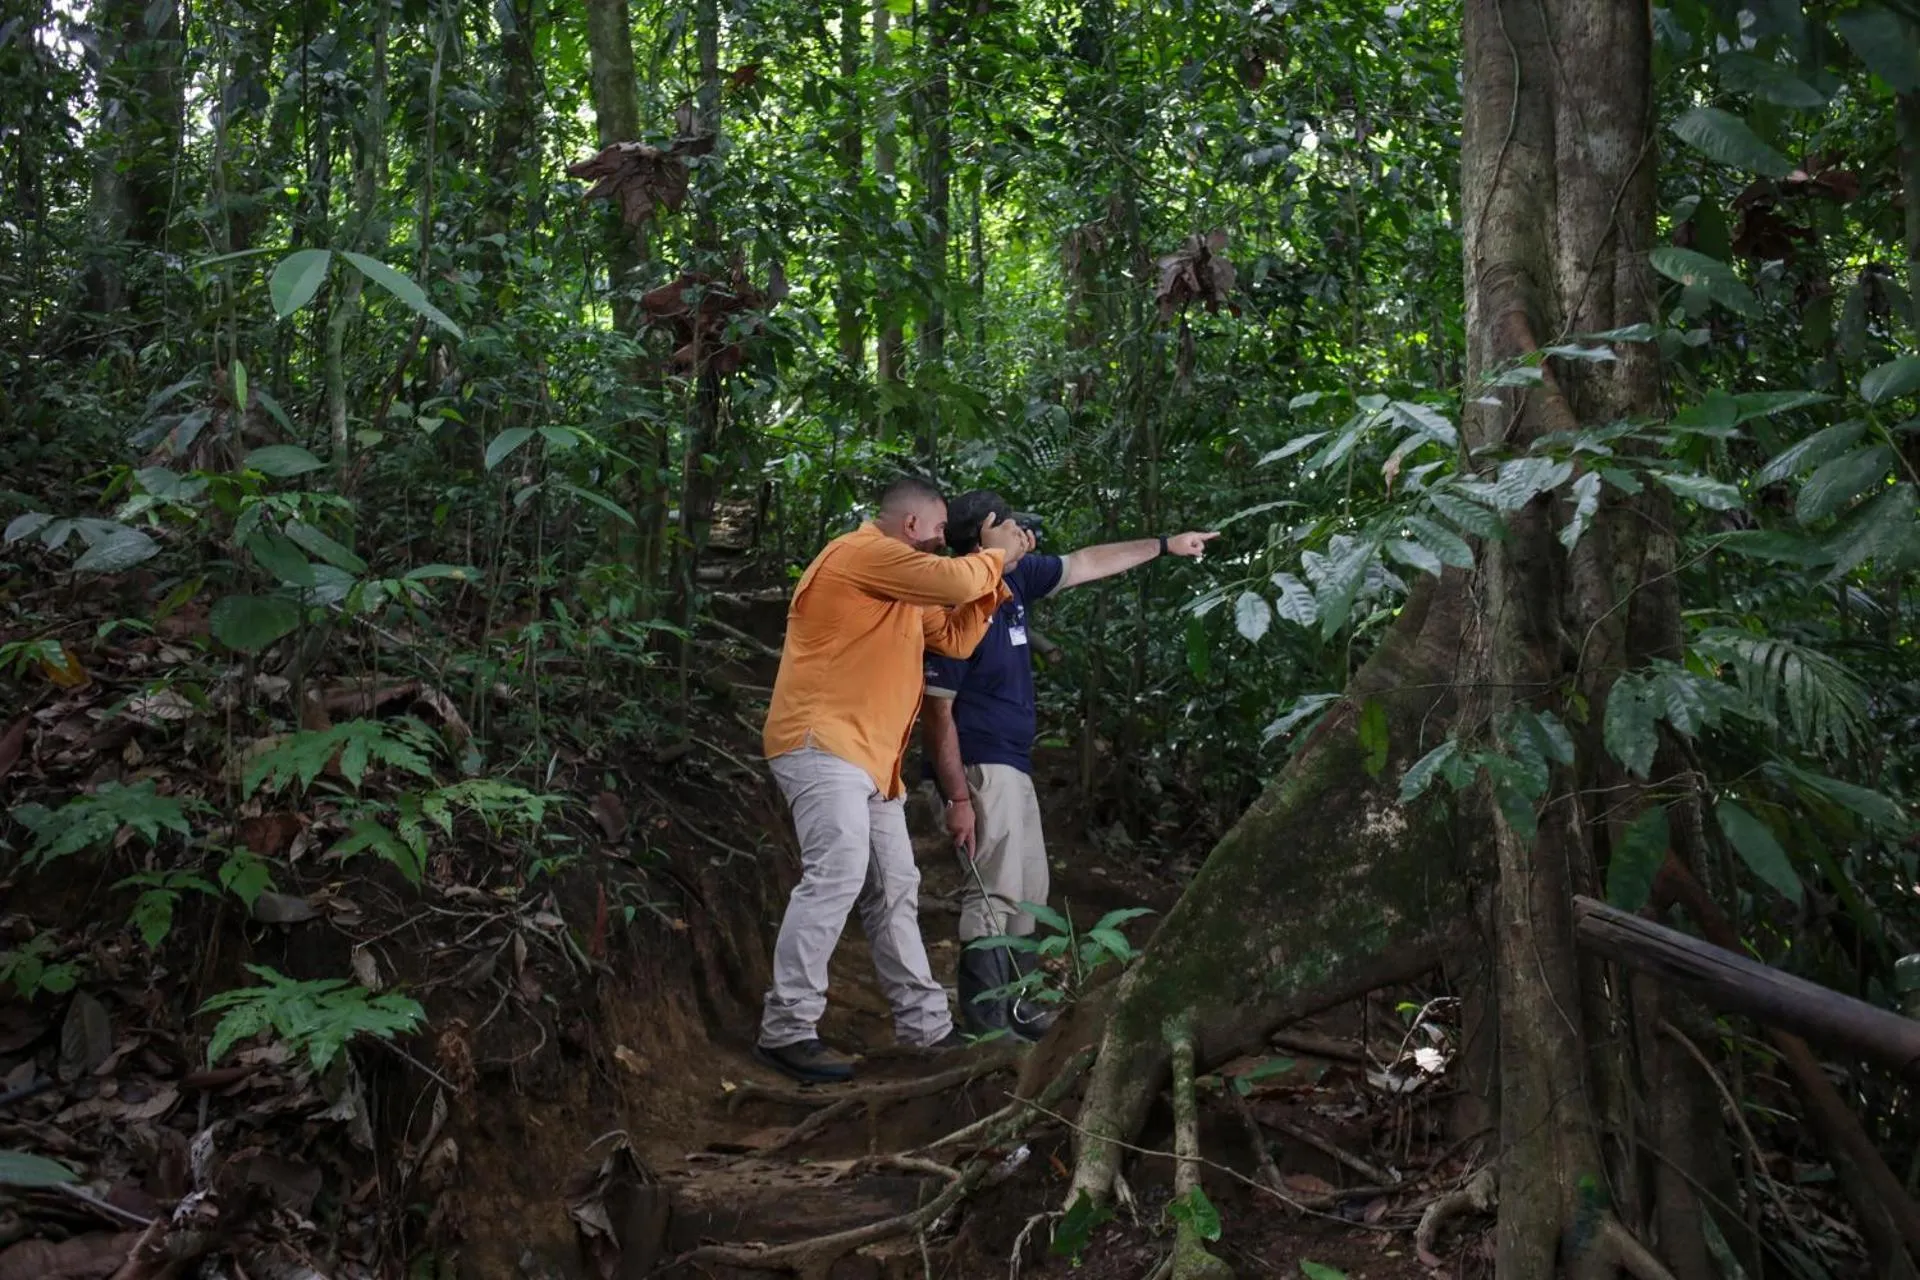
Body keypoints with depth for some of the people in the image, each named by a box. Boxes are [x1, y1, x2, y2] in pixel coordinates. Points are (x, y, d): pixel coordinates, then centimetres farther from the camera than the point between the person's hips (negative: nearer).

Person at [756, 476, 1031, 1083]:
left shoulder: (904, 587, 25)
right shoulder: (863, 552, -9)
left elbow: (956, 638, 20)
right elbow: (953, 580, -18)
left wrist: (995, 570, 12)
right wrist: (994, 555, 2)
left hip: (868, 758, 11)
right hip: (822, 744, -11)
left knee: (894, 888, 11)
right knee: (836, 874, -22)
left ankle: (925, 1023, 18)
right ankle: (786, 1030, -20)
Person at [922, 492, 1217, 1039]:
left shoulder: (1014, 578, 3)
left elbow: (1086, 564, 18)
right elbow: (938, 712, -21)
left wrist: (1165, 545, 23)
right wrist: (957, 799, -23)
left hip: (1014, 767, 10)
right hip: (979, 768, -10)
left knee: (1028, 889, 17)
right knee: (994, 892, -11)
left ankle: (1012, 1003, 29)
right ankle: (985, 1023, -4)